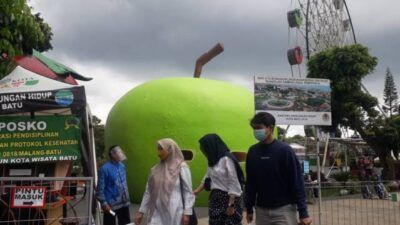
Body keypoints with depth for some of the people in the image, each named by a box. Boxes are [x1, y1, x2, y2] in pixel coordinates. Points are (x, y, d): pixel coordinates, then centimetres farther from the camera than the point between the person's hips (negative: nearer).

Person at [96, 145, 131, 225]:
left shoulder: (122, 166, 6)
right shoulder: (105, 168, -16)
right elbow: (100, 188, -15)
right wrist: (104, 203, -19)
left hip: (124, 203, 7)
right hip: (111, 204, -7)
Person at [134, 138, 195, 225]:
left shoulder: (182, 167, -5)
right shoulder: (156, 169, 9)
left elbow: (188, 192, -5)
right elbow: (148, 192, 13)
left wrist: (186, 213, -10)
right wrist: (141, 211, 11)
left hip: (173, 214, -4)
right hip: (156, 214, 4)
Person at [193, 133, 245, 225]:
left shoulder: (227, 159, -16)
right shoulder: (213, 160, 11)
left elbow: (234, 183, -17)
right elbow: (207, 178, 22)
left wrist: (231, 205, -18)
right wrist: (196, 191, 23)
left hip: (229, 198, -8)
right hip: (215, 198, 8)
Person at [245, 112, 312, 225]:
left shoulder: (284, 150, -11)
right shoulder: (252, 151, 2)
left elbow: (297, 183, -10)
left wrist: (303, 213, -12)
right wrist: (249, 208, 11)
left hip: (284, 209, -4)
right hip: (261, 210, 4)